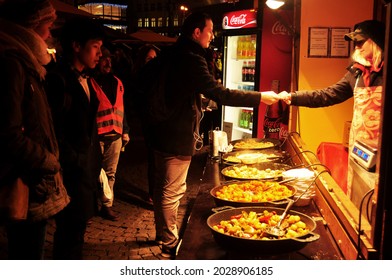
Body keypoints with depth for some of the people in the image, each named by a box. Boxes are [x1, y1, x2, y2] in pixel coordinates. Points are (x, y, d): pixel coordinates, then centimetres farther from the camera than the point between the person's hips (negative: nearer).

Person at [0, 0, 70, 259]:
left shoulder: (23, 62, 14)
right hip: (26, 186, -9)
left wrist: (47, 159, 6)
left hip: (33, 182, 9)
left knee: (28, 255, 19)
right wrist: (48, 161, -10)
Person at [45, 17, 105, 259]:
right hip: (72, 173, -8)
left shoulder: (85, 80, 13)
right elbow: (55, 131, -18)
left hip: (88, 169, 8)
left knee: (76, 228, 17)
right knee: (71, 229, 2)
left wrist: (95, 160, 13)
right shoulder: (58, 79, -15)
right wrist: (74, 163, -14)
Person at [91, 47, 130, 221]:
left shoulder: (117, 83, 15)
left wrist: (125, 131, 16)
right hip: (97, 136, -5)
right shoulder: (90, 82, -3)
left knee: (110, 173, 10)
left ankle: (107, 206, 20)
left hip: (115, 135, 5)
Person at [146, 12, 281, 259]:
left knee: (166, 189, 21)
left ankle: (164, 235, 36)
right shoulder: (191, 59, -21)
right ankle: (170, 244, 14)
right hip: (177, 138, -10)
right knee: (171, 192, 1)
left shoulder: (173, 55, 10)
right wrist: (260, 98, -22)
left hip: (165, 133, 10)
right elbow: (221, 94, -27)